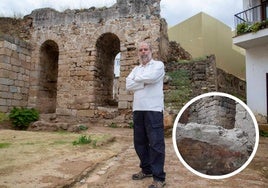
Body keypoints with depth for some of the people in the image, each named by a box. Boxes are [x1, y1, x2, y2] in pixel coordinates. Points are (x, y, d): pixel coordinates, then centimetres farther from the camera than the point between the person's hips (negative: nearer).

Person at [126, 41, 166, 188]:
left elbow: (151, 77, -18)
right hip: (138, 109, 7)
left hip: (153, 109, -6)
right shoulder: (136, 69, 19)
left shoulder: (158, 65, 3)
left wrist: (137, 78, 0)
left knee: (156, 143, -5)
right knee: (140, 142, 13)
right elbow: (128, 85, 3)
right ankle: (146, 169, 30)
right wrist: (145, 82, -7)